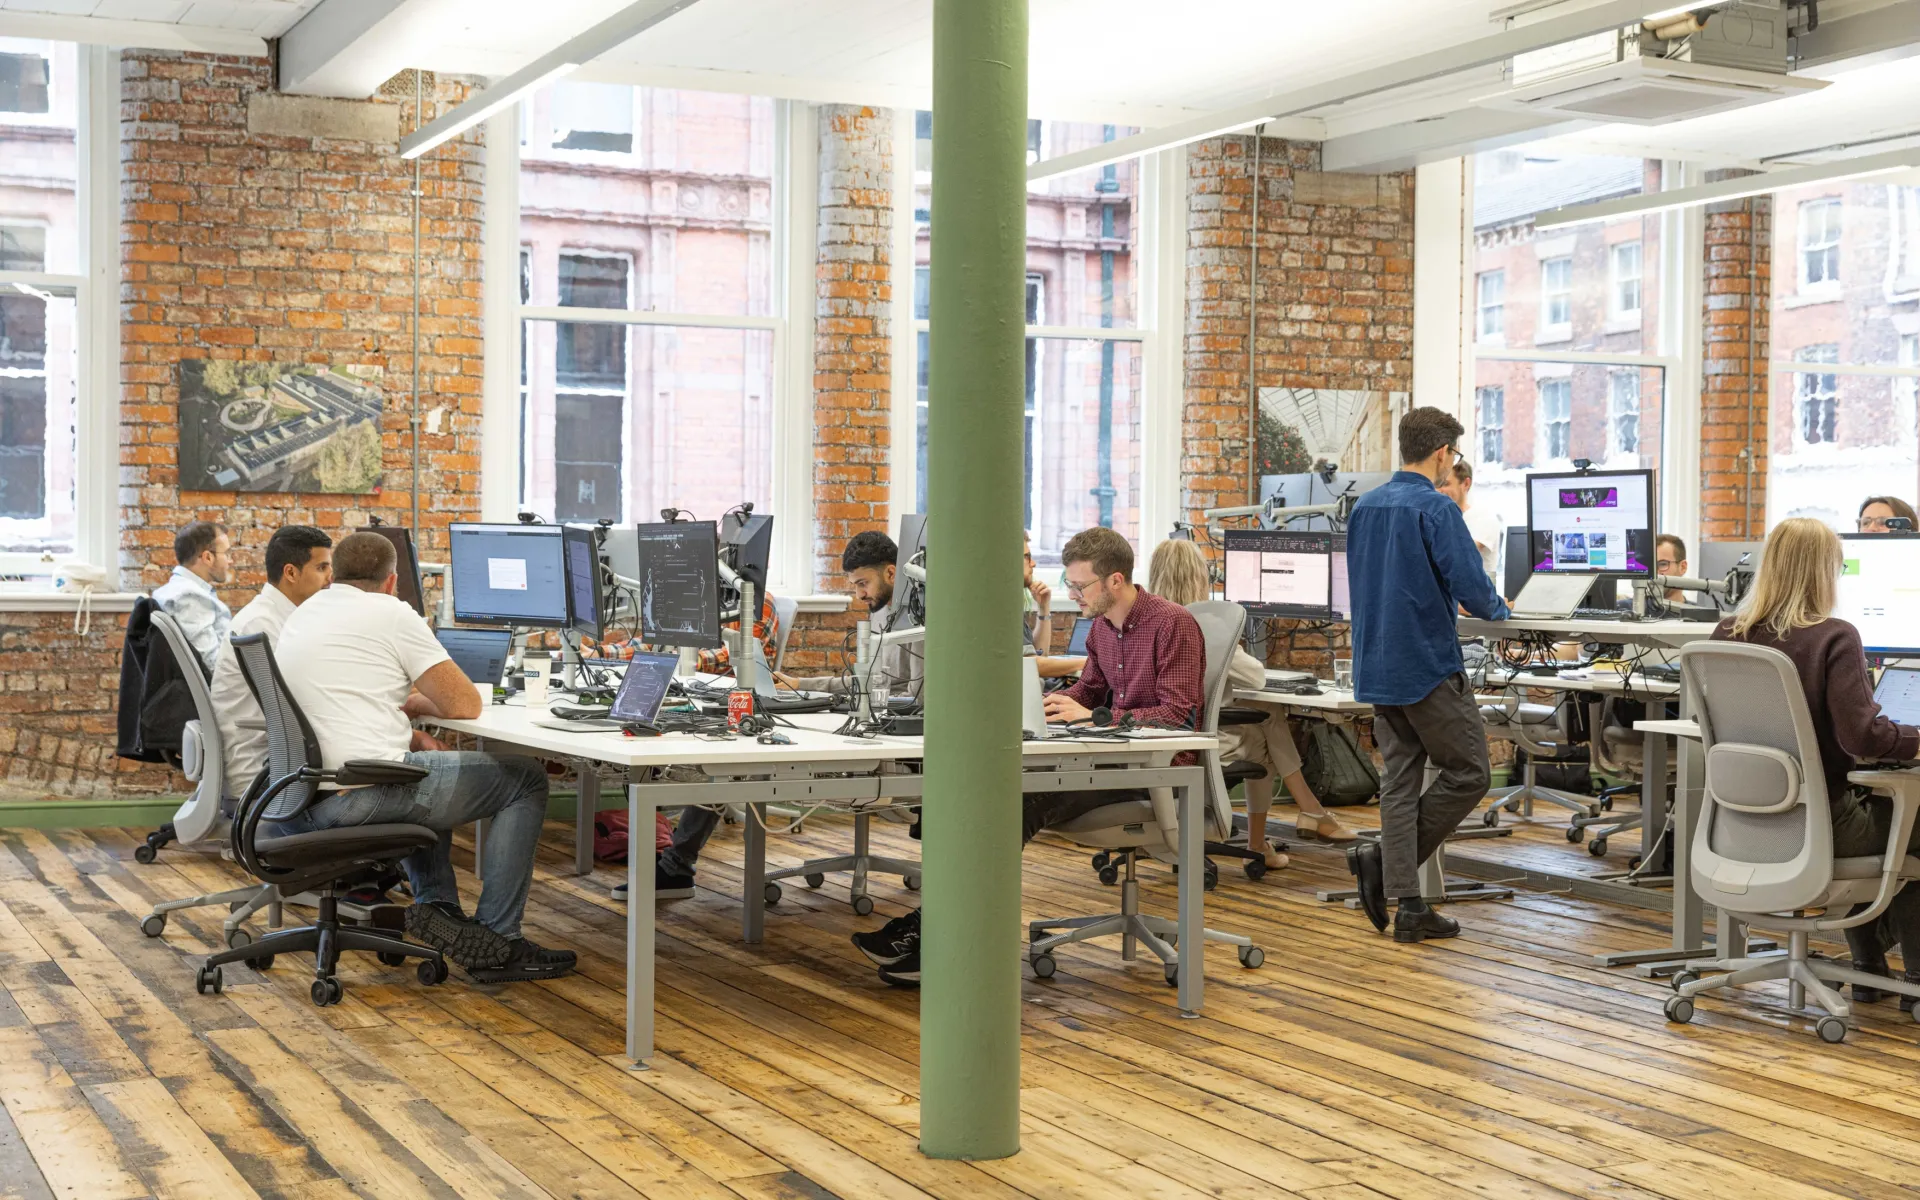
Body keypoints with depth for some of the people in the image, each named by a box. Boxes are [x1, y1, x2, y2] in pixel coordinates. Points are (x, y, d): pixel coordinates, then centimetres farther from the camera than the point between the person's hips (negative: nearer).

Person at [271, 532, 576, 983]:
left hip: (309, 803, 9)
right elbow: (465, 705, -4)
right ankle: (498, 941, 5)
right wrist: (414, 702, 18)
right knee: (526, 779, 5)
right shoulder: (390, 613, -4)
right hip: (365, 793, -9)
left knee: (424, 772, 38)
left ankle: (437, 903, 22)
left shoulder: (300, 617, 20)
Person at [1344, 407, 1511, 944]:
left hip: (1377, 667, 8)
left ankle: (1408, 908, 6)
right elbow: (1472, 588, -19)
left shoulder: (1364, 507, 10)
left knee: (1400, 782, 8)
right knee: (1468, 774, 5)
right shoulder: (1436, 509, -14)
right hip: (1429, 665, -8)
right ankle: (1384, 859, -1)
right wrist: (1499, 610, 3)